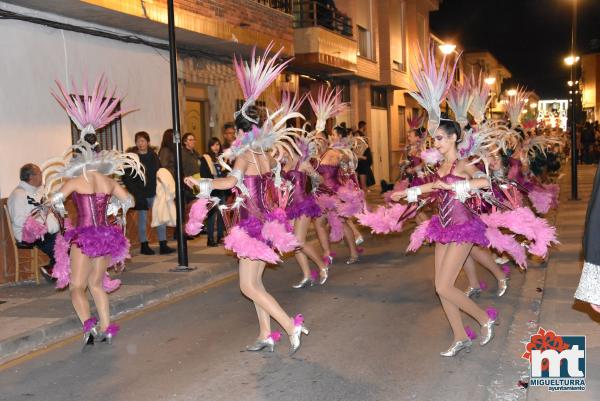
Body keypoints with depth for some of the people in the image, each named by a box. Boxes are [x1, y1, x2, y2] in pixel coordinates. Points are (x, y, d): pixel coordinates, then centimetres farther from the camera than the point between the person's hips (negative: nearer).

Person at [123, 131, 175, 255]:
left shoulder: (153, 156, 9)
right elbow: (126, 178, -5)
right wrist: (134, 192, -13)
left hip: (154, 192, 3)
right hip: (141, 194, -3)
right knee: (142, 219, 5)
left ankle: (163, 245, 3)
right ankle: (144, 245, 13)